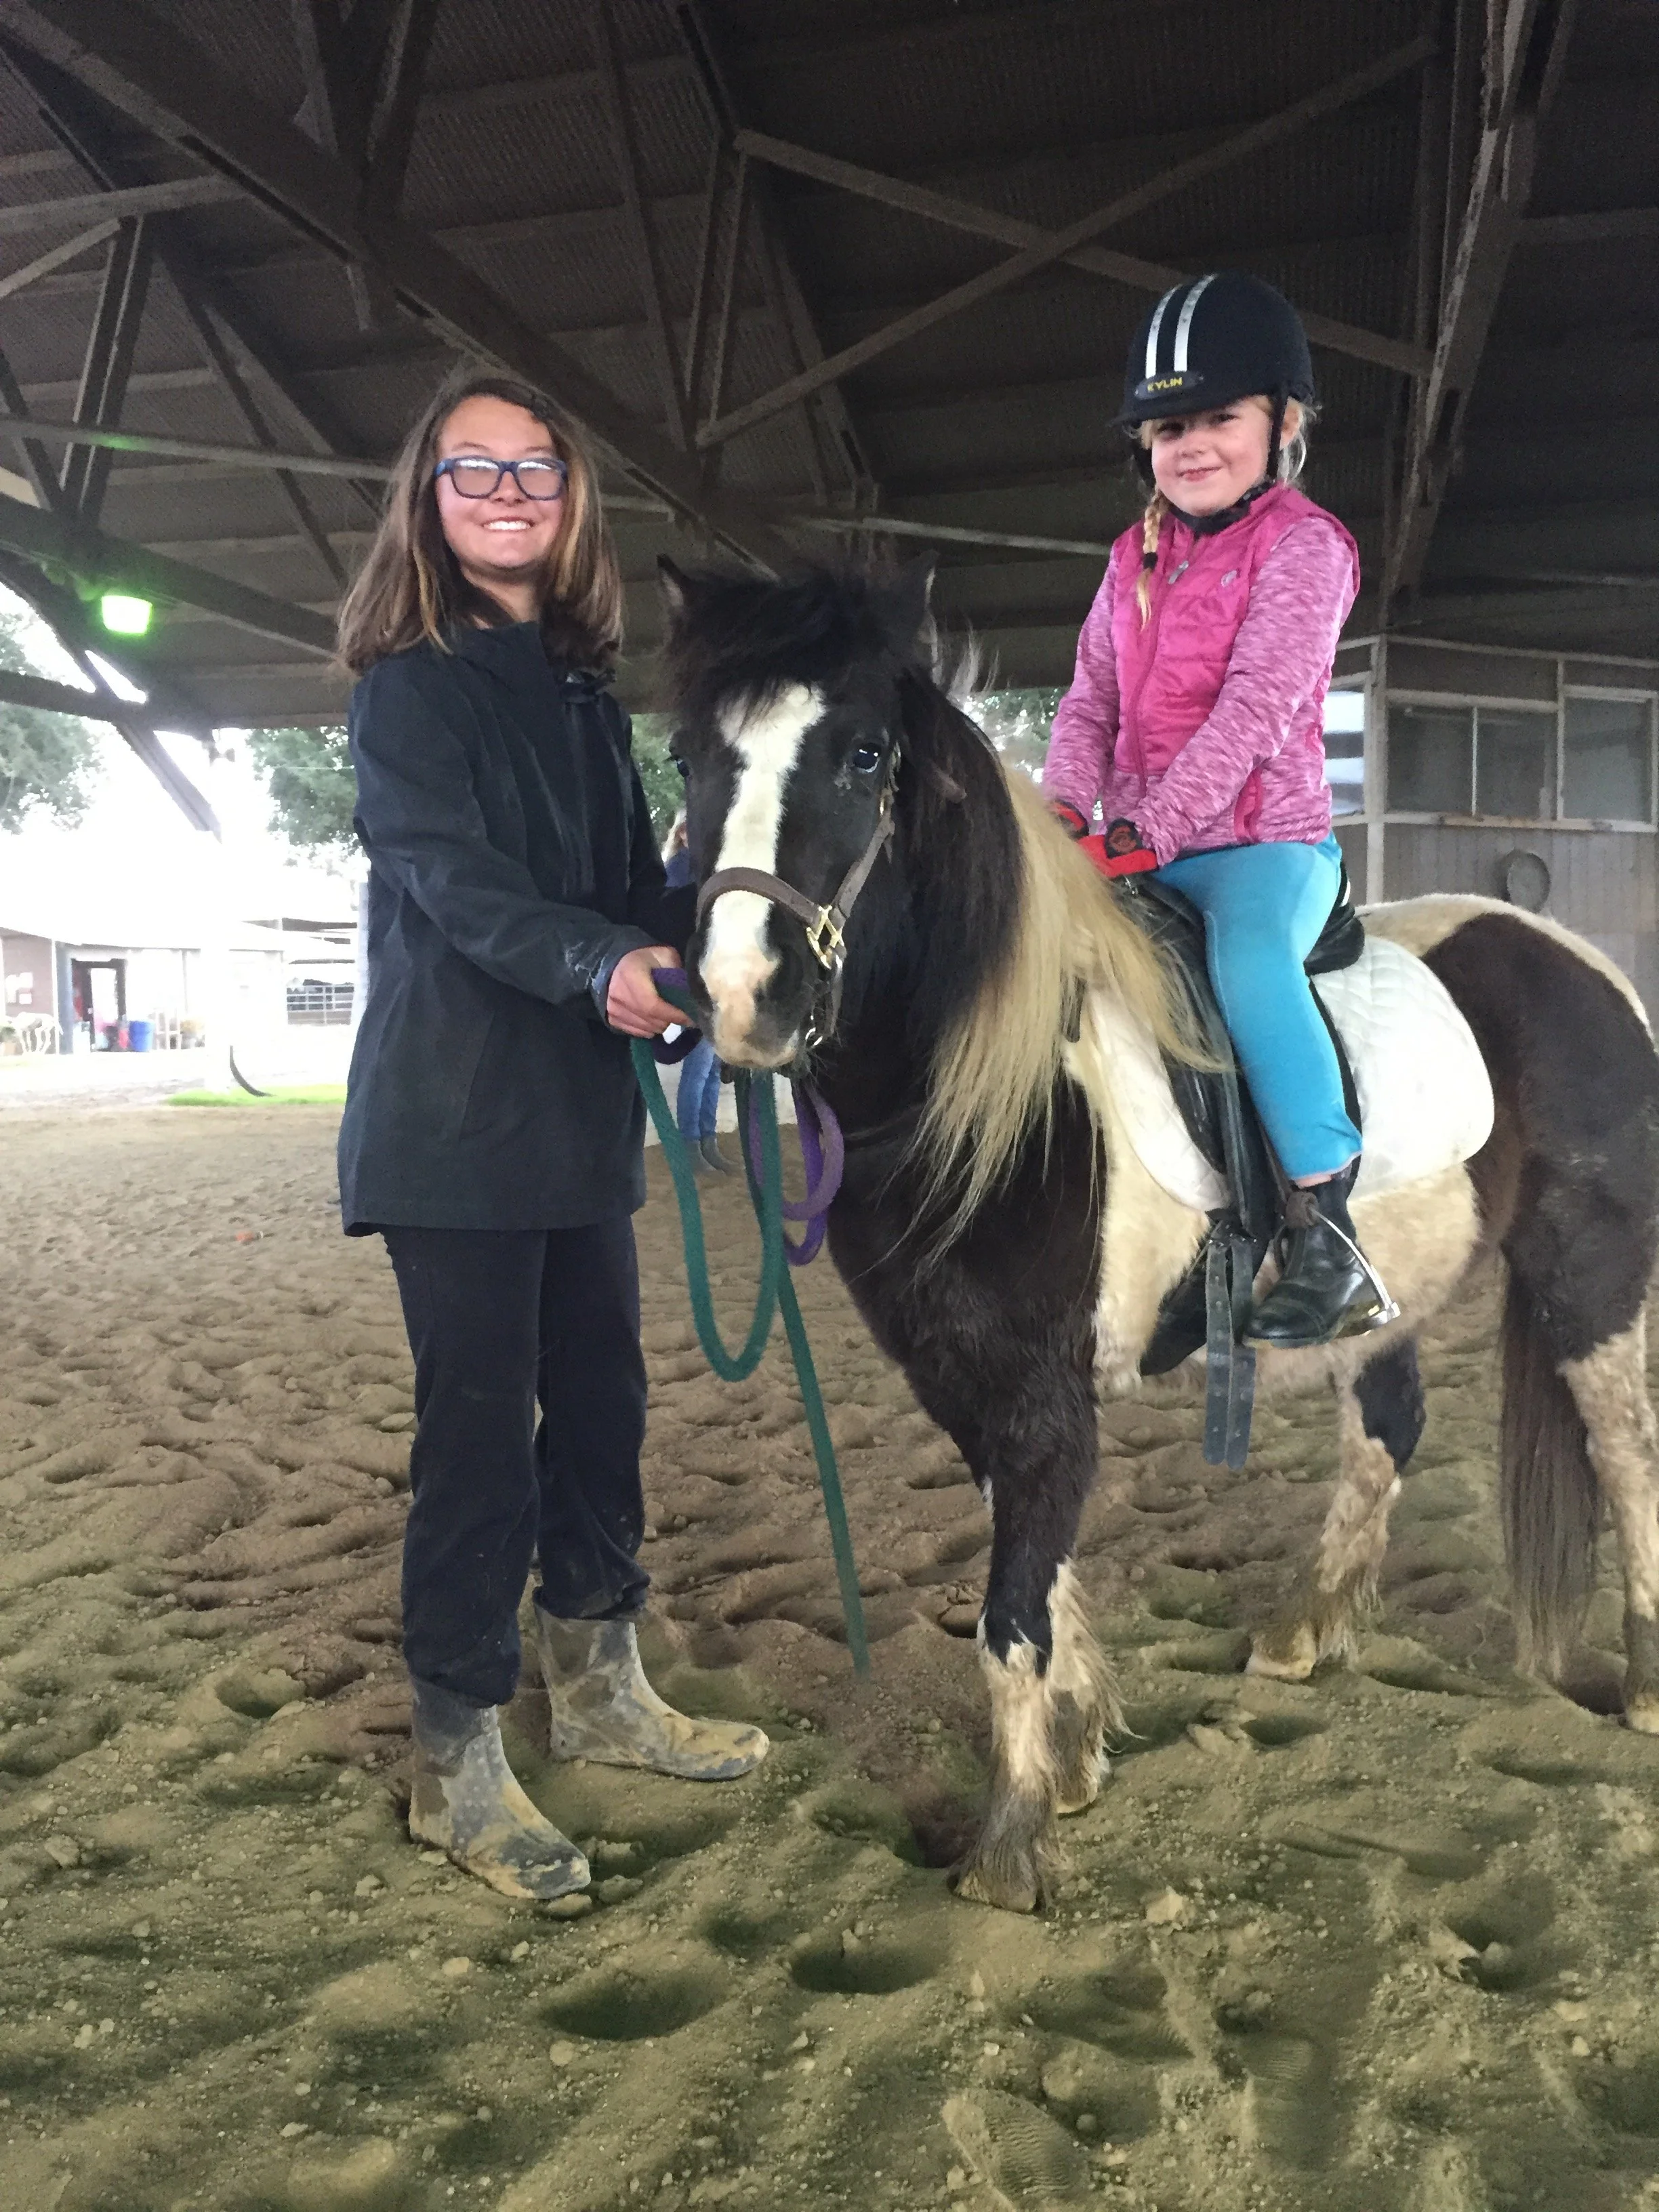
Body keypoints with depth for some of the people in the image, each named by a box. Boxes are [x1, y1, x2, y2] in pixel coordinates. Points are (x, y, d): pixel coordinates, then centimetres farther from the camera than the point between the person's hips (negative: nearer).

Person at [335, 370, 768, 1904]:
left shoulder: (585, 690, 14)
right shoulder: (408, 684, -5)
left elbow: (633, 883, 11)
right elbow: (449, 876, -19)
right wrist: (604, 965, -36)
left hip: (581, 1106, 7)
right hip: (455, 1113, -7)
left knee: (603, 1400, 14)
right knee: (480, 1425, -2)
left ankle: (599, 1687, 33)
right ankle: (457, 1764, 15)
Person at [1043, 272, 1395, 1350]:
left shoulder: (1303, 544, -4)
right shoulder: (1135, 560, 16)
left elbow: (1258, 702, -16)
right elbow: (1090, 702, 12)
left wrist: (1154, 827, -25)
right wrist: (1064, 809, -8)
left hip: (1266, 838, -6)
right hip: (1140, 849, 7)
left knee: (1252, 963, -34)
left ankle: (1328, 1233, -26)